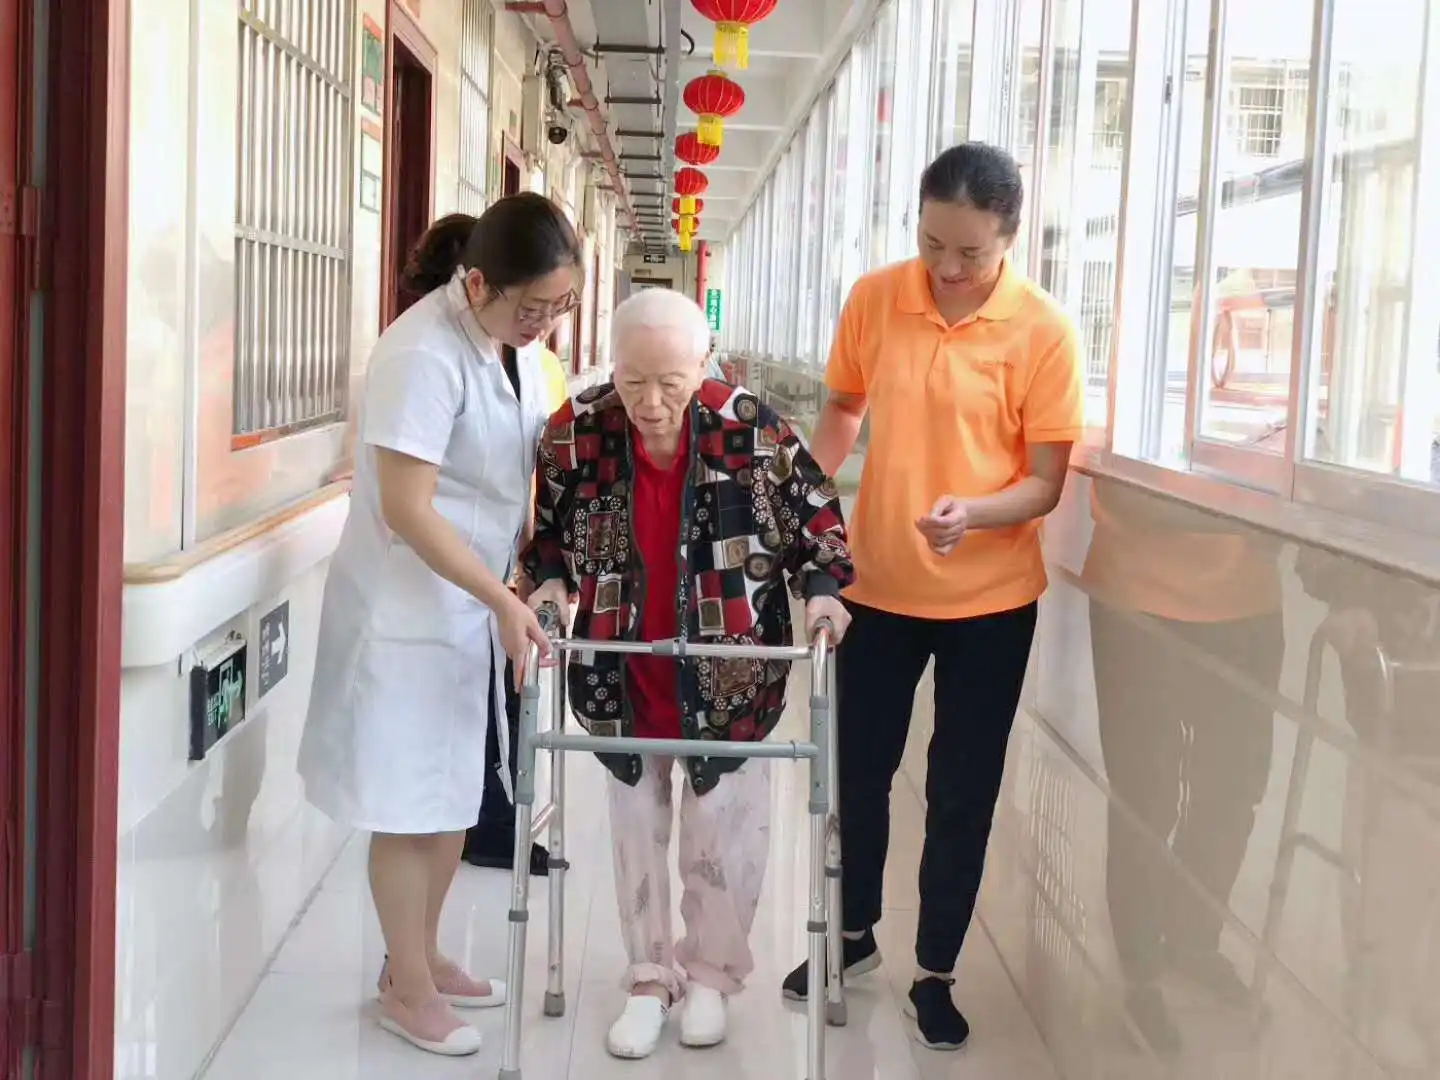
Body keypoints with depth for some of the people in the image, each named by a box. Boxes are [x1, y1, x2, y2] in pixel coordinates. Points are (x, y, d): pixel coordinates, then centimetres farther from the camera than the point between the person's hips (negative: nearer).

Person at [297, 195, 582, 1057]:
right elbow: (407, 511, -25)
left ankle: (423, 957, 32)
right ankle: (407, 987, 17)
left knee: (456, 791, 16)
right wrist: (504, 600, -24)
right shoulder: (424, 356, -25)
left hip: (476, 600, 8)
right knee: (412, 801, 2)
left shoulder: (515, 339, 1)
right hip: (410, 607, -8)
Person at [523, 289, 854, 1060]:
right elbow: (548, 522, 6)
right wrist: (550, 580, -10)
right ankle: (650, 978, 31)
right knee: (636, 828, 14)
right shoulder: (576, 431, -12)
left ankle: (711, 973, 32)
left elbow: (813, 510, -3)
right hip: (623, 674, 2)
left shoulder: (751, 429, -17)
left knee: (724, 830, 10)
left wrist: (822, 588, -16)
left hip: (727, 676, -1)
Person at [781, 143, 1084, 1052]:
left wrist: (971, 513, -31)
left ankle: (936, 975, 26)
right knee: (857, 771, 15)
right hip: (878, 585, 3)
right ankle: (855, 934, 39)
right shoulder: (874, 300, -5)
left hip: (990, 600, -3)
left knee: (962, 795, 8)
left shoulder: (1044, 331, -14)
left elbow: (1046, 483, -12)